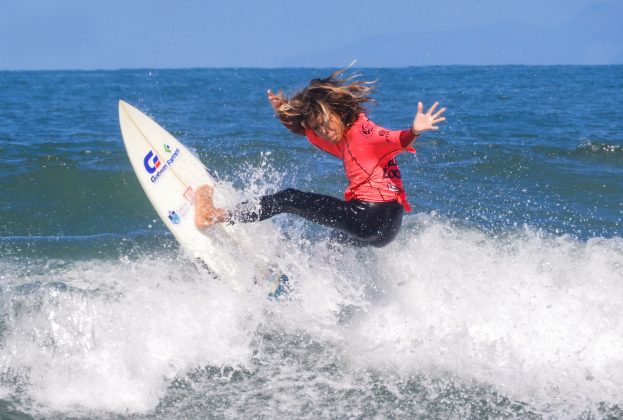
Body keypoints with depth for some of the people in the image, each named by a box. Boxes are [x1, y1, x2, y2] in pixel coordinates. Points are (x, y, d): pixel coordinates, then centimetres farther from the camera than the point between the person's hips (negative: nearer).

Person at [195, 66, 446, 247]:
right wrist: (284, 111, 17)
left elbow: (398, 141, -27)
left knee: (291, 199, -4)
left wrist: (414, 132, -48)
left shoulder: (362, 130, -8)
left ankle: (215, 216, 1)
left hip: (376, 217, -10)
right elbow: (304, 128, 33)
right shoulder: (342, 141, 18)